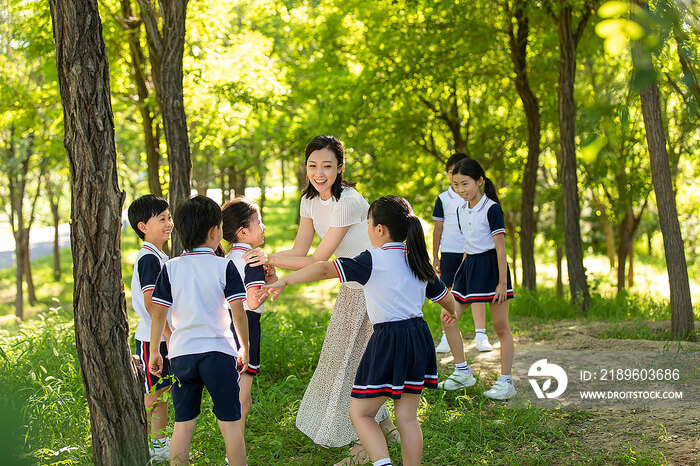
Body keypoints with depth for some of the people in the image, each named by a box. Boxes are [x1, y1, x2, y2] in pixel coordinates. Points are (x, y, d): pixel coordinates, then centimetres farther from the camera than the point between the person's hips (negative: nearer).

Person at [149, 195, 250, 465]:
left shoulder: (170, 268, 3)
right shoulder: (224, 266, -4)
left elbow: (158, 312, 3)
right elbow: (238, 312, -6)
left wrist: (154, 351, 13)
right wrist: (245, 348, 7)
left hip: (181, 354, 3)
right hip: (218, 352, -3)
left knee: (183, 424, 9)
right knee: (230, 423, 3)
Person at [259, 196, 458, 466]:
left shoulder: (373, 260, -10)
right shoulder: (417, 260, 9)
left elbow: (324, 269, -15)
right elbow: (444, 296, 21)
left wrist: (285, 280, -6)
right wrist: (450, 312, 44)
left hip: (389, 341, -7)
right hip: (419, 337, 7)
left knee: (360, 413, 4)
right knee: (407, 416, 12)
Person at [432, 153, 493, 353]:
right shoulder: (443, 199, 6)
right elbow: (438, 228, 8)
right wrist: (435, 257, 5)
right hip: (449, 252, 0)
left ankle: (480, 336, -3)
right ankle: (446, 337, 5)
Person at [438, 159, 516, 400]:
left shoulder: (491, 209, -13)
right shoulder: (461, 210, 8)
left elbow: (500, 247, -14)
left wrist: (502, 282, -16)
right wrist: (458, 277, 17)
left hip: (491, 266, -8)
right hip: (469, 265, 8)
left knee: (501, 326, -1)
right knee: (448, 318, 3)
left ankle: (506, 381, 5)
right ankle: (462, 372, 14)